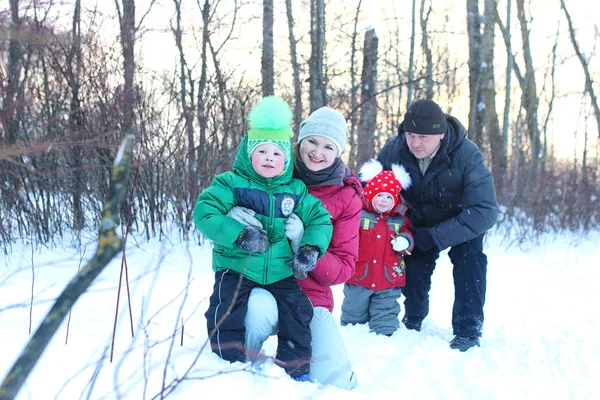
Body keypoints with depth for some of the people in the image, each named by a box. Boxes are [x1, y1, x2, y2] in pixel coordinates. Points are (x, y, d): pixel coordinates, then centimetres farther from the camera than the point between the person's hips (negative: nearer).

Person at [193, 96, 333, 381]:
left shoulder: (295, 190, 6)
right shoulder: (231, 183, -5)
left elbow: (320, 219, 10)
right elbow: (205, 212, -15)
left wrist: (311, 248, -9)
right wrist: (240, 234, -25)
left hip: (281, 272, 3)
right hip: (236, 268, -3)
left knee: (298, 312, -2)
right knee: (227, 314, -17)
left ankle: (297, 371, 15)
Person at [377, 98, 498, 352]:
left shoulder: (467, 156, -35)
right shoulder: (393, 150, -24)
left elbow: (484, 212, -38)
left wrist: (433, 237, -41)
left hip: (464, 220, -3)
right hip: (421, 221, 3)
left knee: (468, 255, -27)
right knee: (414, 264, -8)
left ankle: (468, 331, -15)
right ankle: (412, 323, 22)